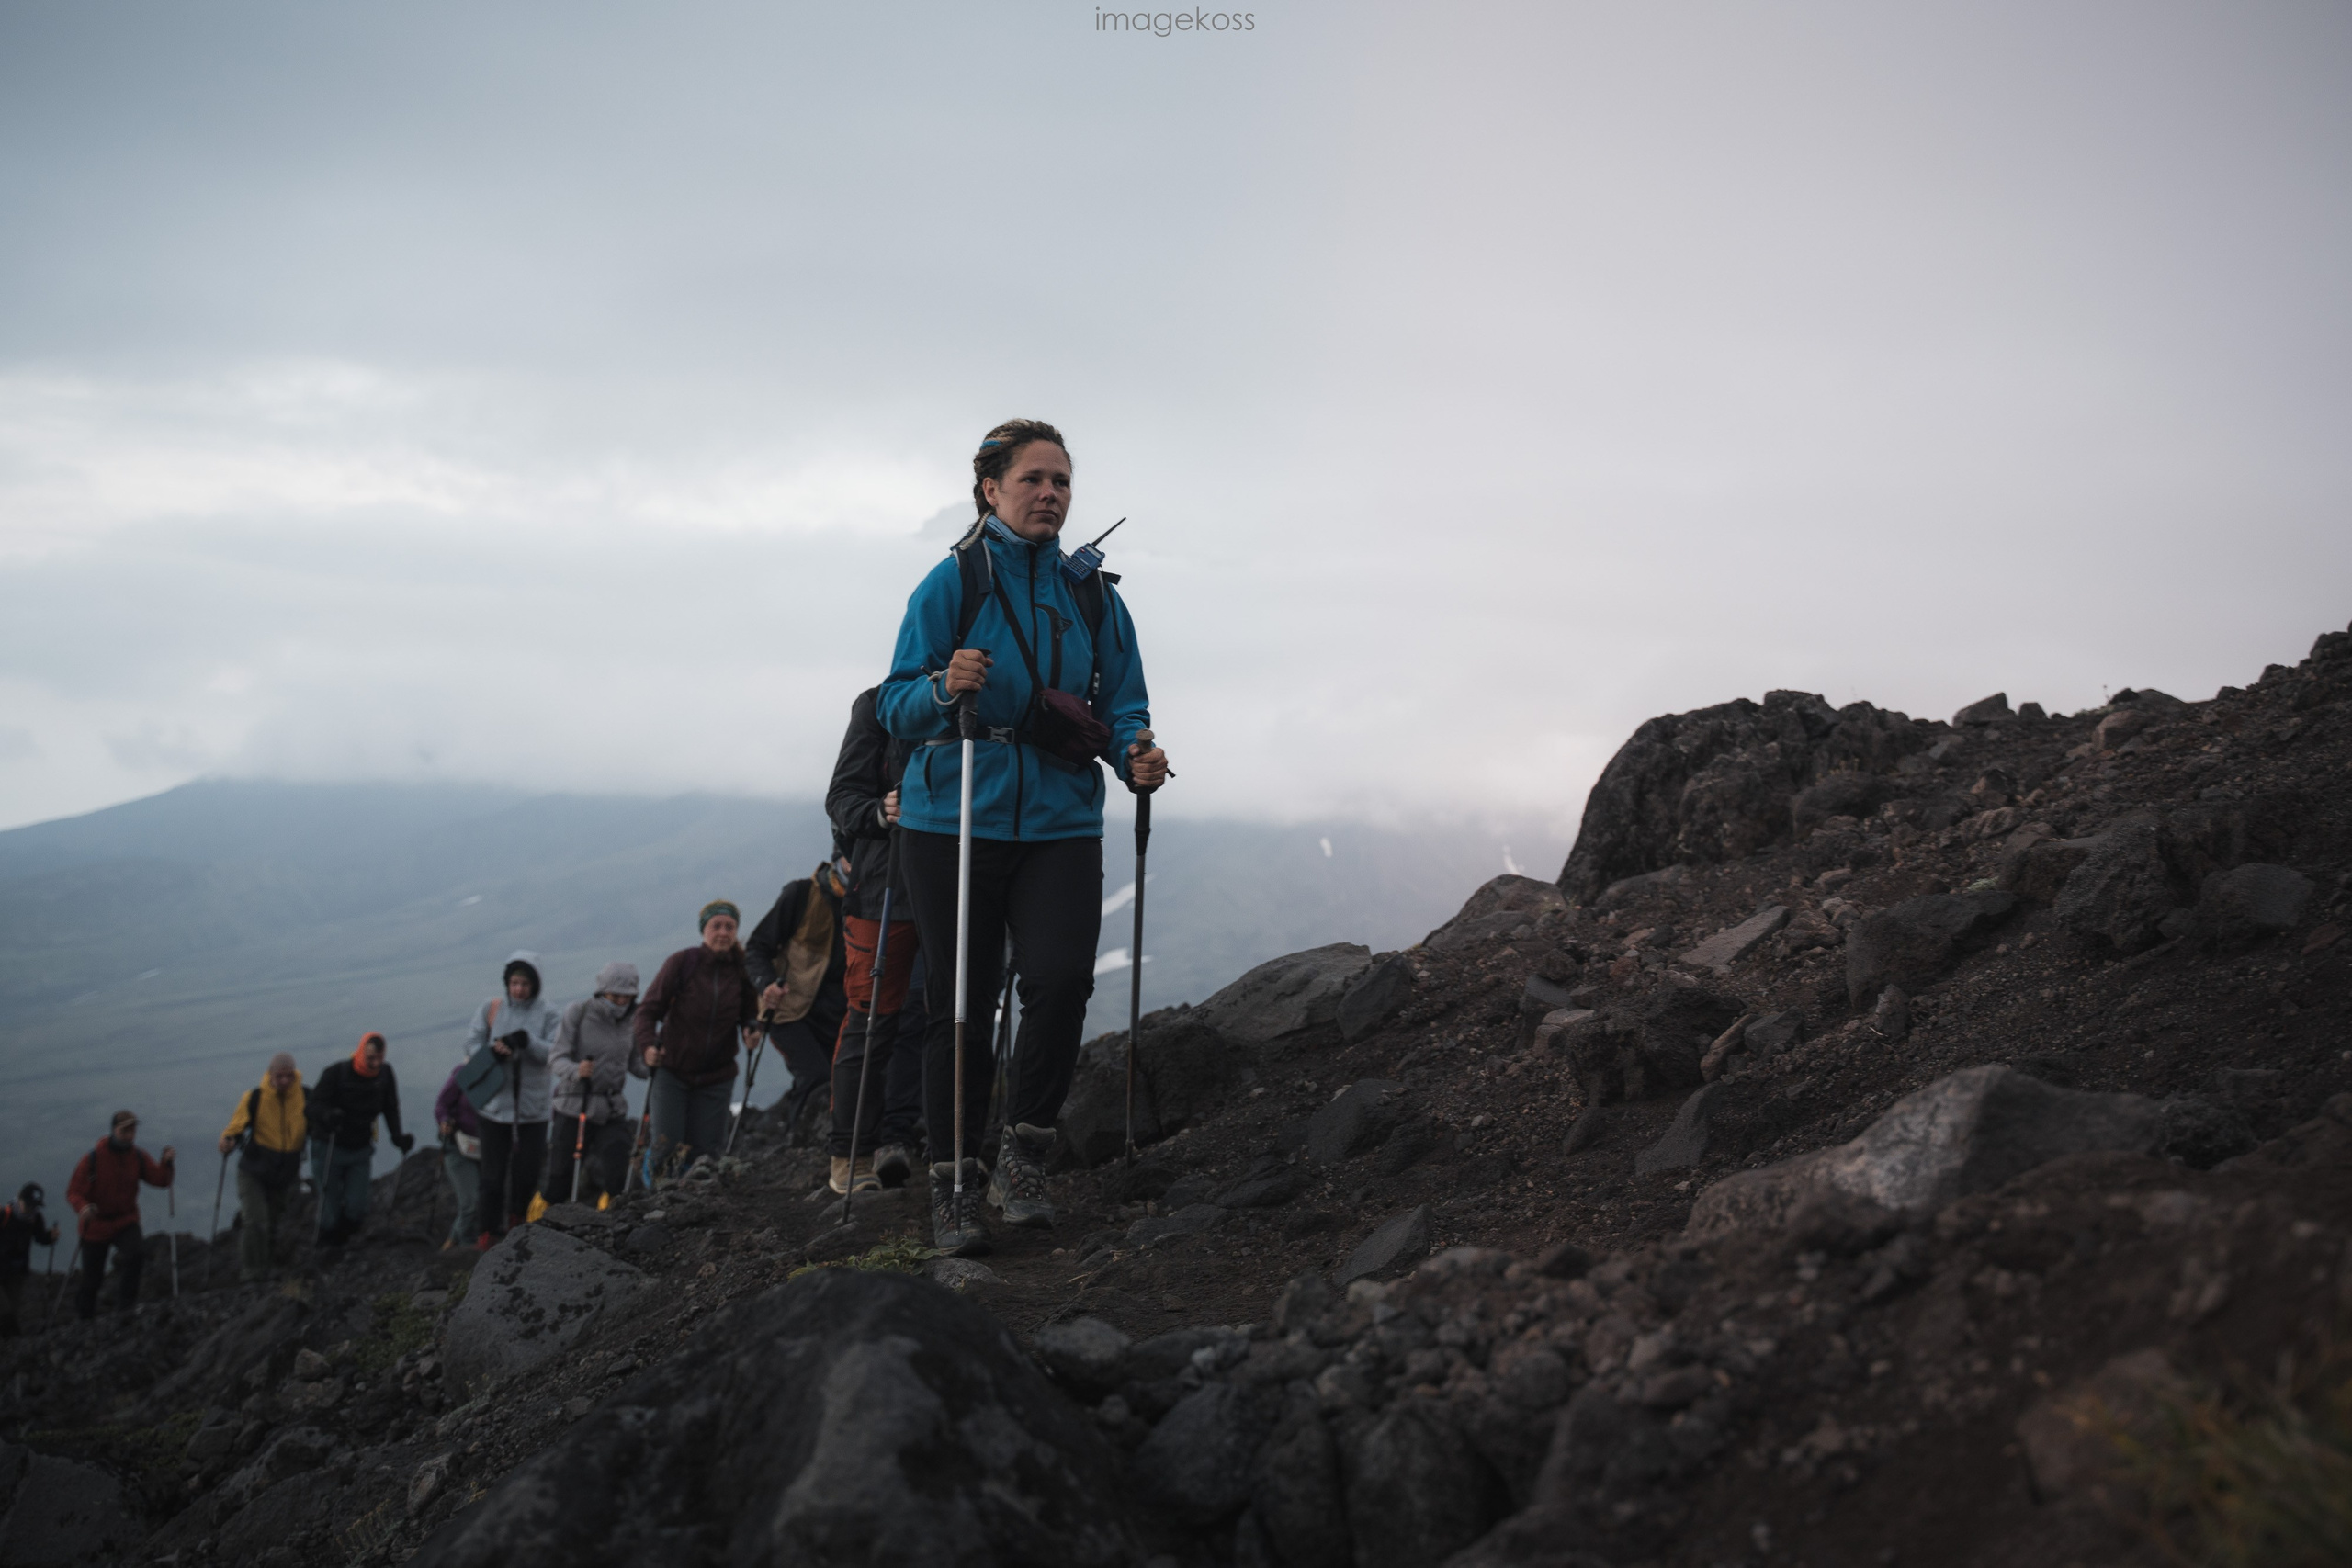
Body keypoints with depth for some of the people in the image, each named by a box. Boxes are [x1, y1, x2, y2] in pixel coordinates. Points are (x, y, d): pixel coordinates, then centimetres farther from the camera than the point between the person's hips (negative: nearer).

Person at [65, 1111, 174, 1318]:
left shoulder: (137, 1157, -3)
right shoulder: (93, 1159, -14)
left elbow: (160, 1180, -7)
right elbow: (73, 1192, -14)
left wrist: (167, 1162, -27)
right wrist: (82, 1208, -36)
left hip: (126, 1222, 2)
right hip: (95, 1227, -2)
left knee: (137, 1251, -29)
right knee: (91, 1279, 5)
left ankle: (126, 1301, -12)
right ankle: (84, 1319, 30)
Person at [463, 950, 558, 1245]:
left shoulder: (547, 1014, 0)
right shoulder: (490, 1009, 2)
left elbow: (553, 1052, -8)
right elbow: (471, 1044, 3)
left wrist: (527, 1041, -25)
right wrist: (492, 1052, -17)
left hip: (533, 1107, 0)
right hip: (496, 1103, 0)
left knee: (527, 1171, 4)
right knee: (493, 1173, 0)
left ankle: (518, 1219, 30)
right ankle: (489, 1230, 12)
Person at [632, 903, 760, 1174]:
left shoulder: (742, 969, -1)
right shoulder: (682, 962, -9)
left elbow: (750, 1016, 7)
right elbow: (649, 1008, -7)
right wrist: (647, 1046, -24)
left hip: (716, 1077, 2)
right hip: (672, 1072, -2)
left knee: (705, 1151, 0)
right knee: (668, 1149, -7)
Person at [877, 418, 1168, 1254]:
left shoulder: (1091, 594, 8)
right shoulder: (952, 583, -2)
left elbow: (1122, 702, 10)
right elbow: (897, 708, -4)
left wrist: (1136, 755, -12)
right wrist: (947, 688, -26)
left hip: (1060, 824, 2)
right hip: (954, 822, -2)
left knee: (1061, 982, -16)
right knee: (961, 1004, 0)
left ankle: (1023, 1160, 2)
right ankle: (952, 1187, 12)